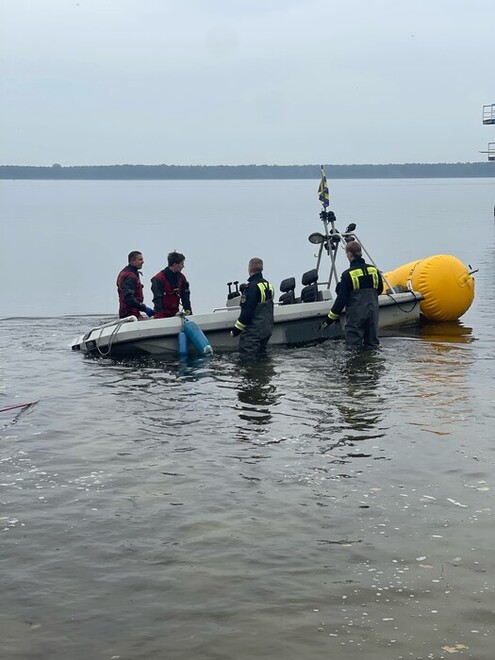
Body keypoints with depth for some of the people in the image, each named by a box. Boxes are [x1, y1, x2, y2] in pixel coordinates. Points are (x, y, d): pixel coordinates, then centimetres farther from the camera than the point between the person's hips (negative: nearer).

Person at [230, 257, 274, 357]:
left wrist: (236, 330, -14)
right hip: (267, 330, 10)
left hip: (253, 332, -10)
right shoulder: (268, 285, 11)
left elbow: (247, 312, -21)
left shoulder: (252, 286, -19)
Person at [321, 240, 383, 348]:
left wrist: (330, 318, -4)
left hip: (355, 315, -5)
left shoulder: (348, 274, -12)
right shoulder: (374, 270, 3)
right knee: (372, 344, 13)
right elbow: (379, 289, 18)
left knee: (353, 345, 0)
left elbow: (341, 299, -12)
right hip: (373, 313, 5)